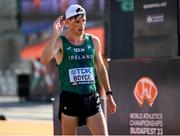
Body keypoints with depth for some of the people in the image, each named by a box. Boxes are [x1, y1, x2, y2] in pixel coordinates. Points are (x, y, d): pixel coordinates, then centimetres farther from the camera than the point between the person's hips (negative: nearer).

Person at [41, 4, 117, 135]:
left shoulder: (93, 41, 8)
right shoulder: (60, 42, -4)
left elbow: (100, 69, 18)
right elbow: (44, 60, -23)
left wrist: (109, 95, 16)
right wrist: (55, 35, -29)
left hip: (92, 98, 3)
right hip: (69, 99, -3)